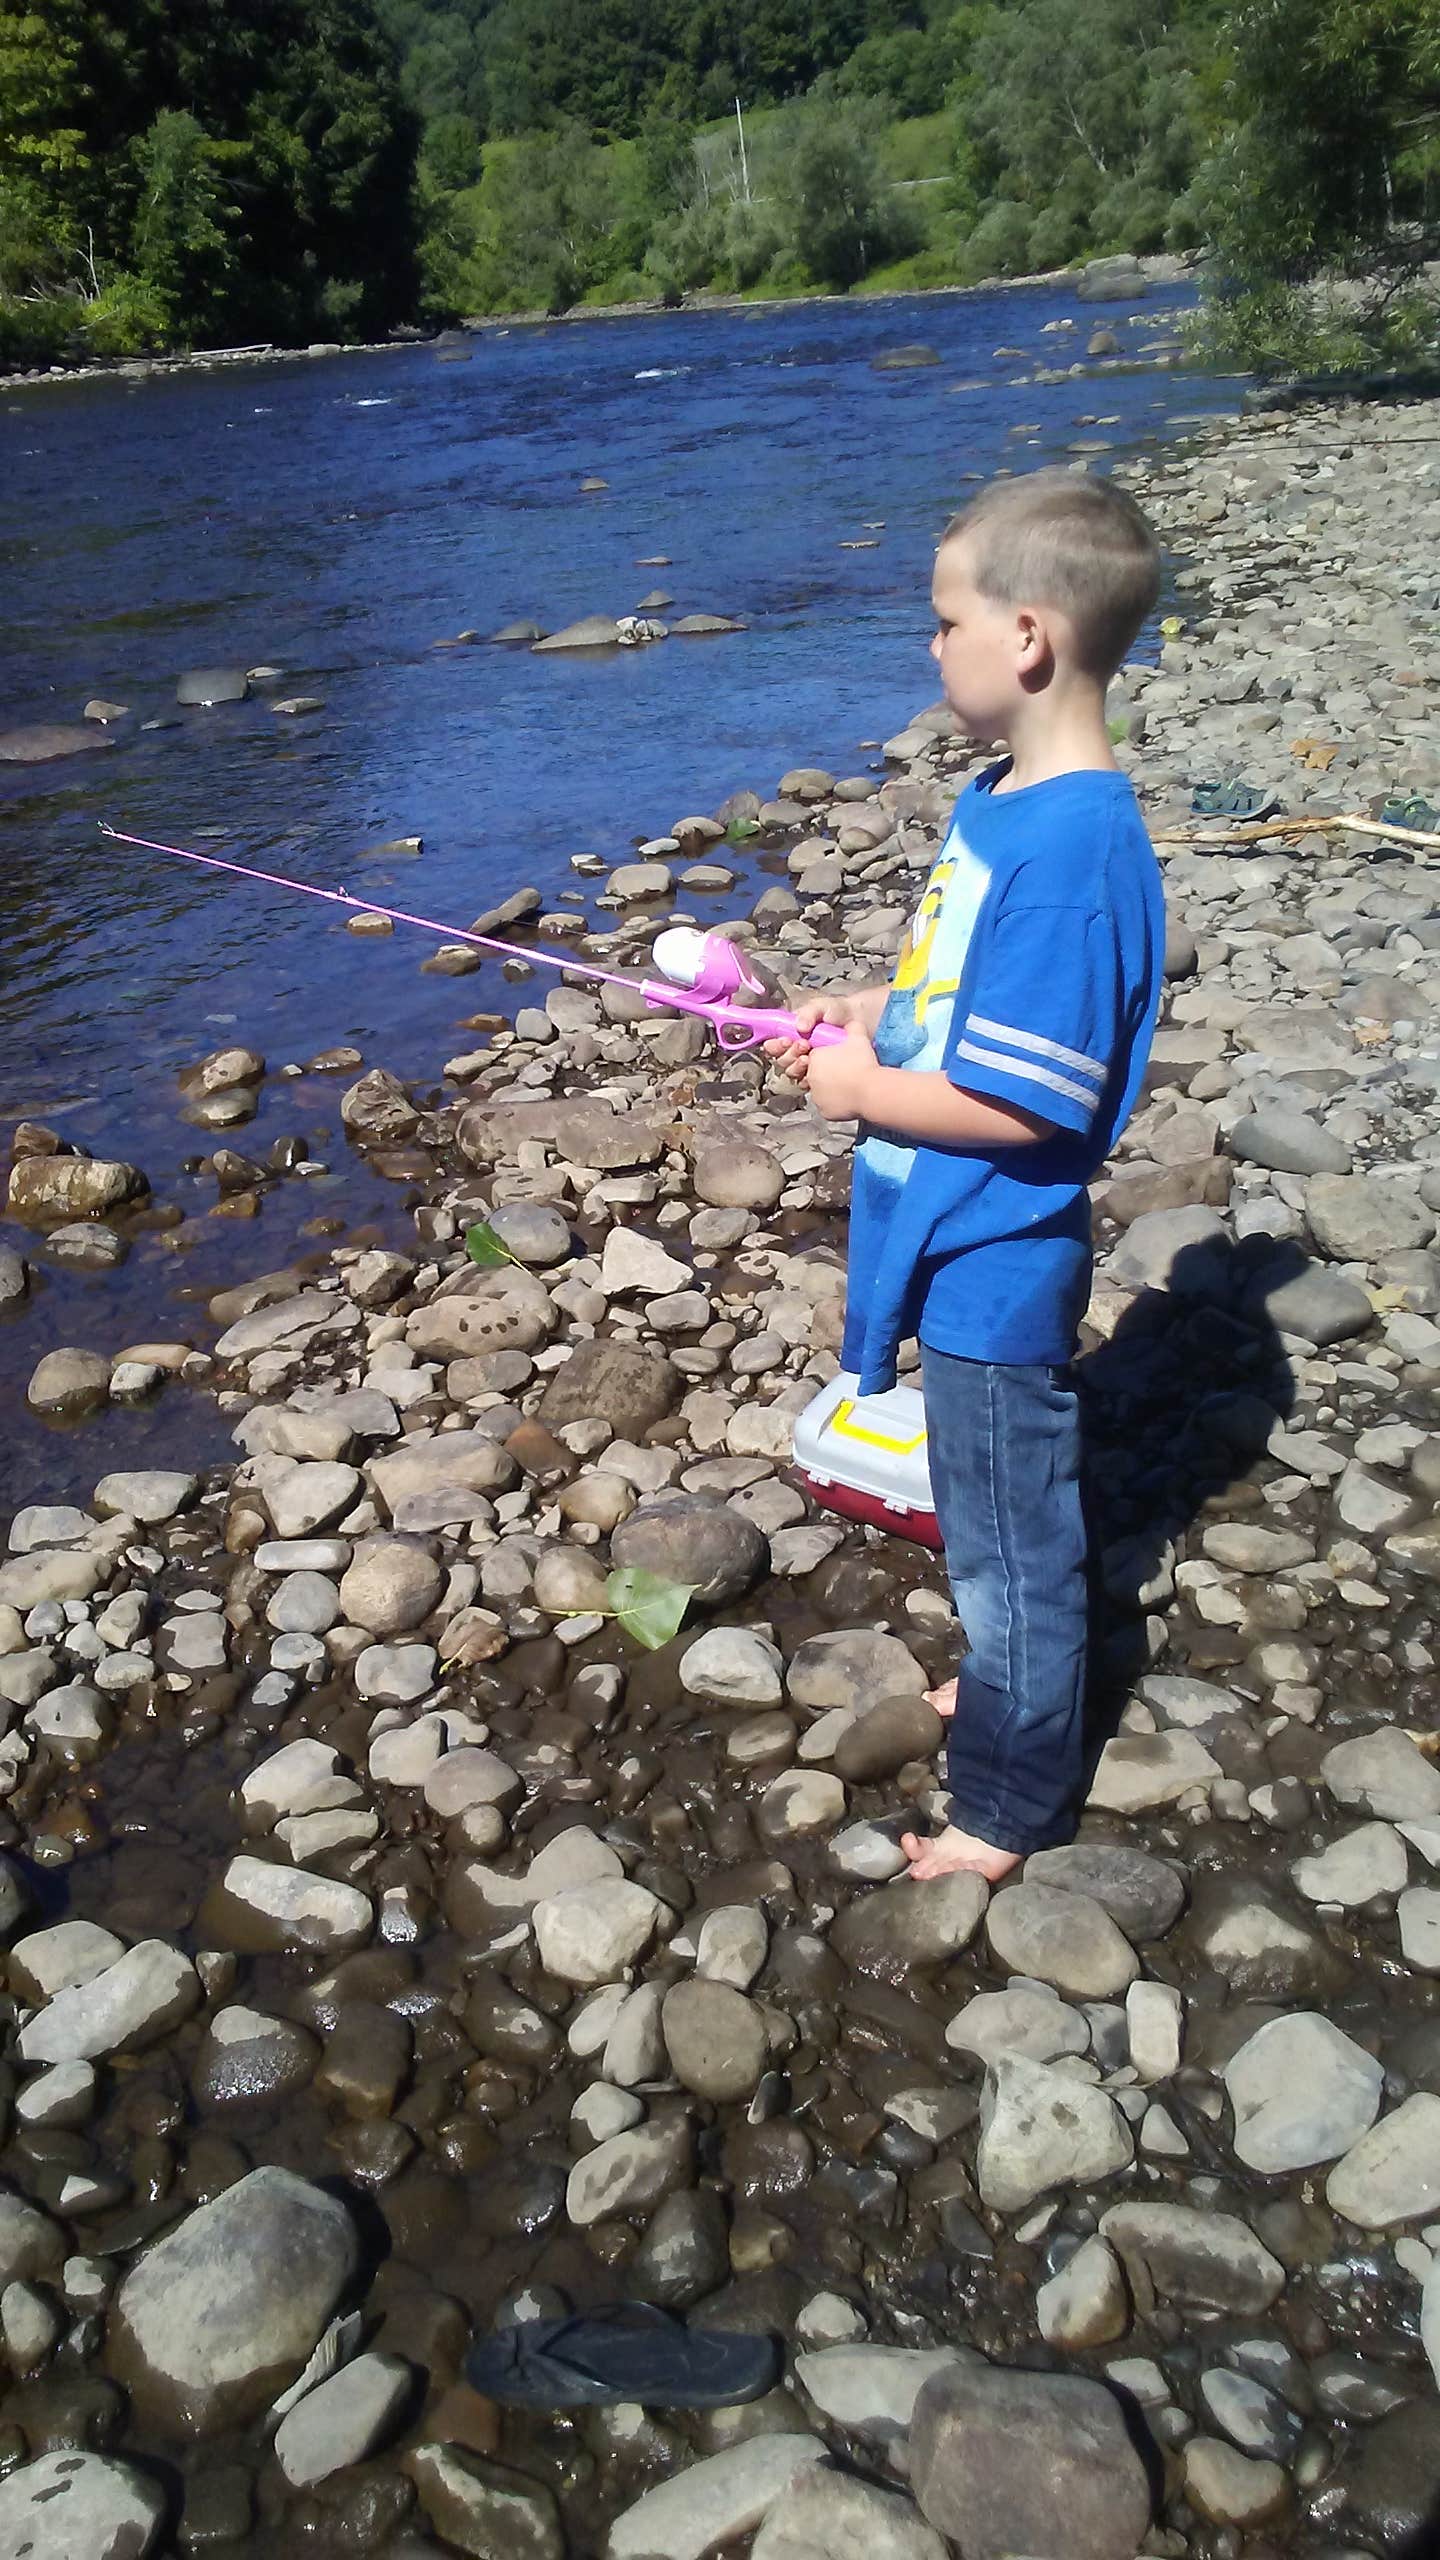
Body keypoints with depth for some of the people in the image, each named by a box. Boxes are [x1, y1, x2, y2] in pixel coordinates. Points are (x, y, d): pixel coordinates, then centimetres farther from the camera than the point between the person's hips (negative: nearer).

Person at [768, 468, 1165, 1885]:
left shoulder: (1071, 852, -27)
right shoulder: (1002, 797, 4)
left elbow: (1030, 1101, -27)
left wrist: (868, 1089, -16)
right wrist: (867, 1011, 3)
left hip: (996, 1265, -9)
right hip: (958, 1247, 9)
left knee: (1010, 1537, 10)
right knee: (997, 1514, 27)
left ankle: (1013, 1798, 30)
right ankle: (1015, 1681, 50)